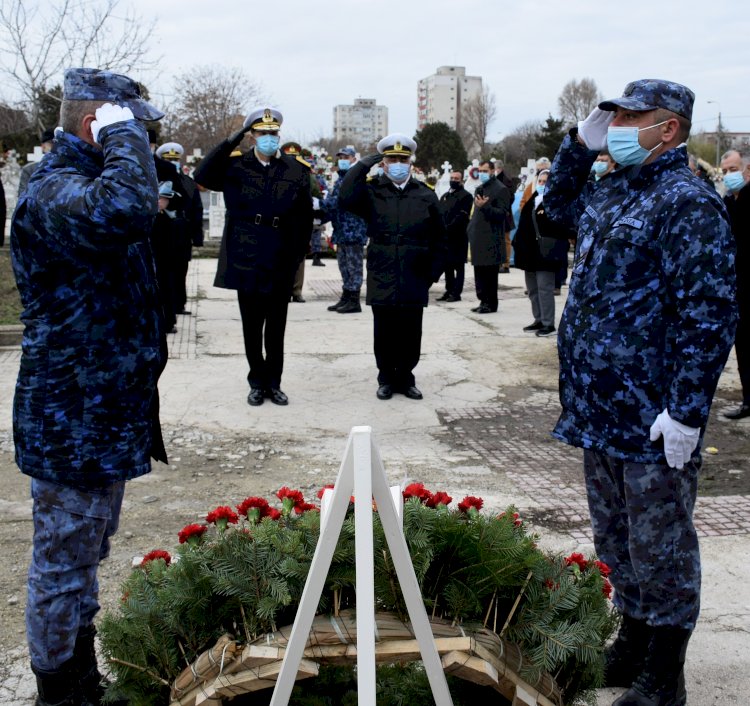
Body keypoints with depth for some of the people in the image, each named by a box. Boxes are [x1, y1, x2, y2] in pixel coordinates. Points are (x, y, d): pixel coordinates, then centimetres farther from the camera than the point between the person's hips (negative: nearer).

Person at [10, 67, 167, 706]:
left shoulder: (83, 180, 15)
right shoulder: (51, 192, -21)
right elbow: (125, 210, -45)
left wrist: (147, 337, 19)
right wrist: (124, 135, -27)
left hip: (104, 410, 11)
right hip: (72, 420, -11)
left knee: (87, 553, 22)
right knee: (65, 564, 4)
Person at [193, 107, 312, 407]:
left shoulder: (297, 171, 2)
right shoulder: (235, 167, 0)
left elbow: (305, 218, 3)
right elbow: (202, 176, -16)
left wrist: (298, 255, -2)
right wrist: (232, 140, -18)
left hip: (281, 265, 0)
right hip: (247, 262, 0)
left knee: (276, 328, 10)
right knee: (252, 328, 9)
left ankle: (274, 383, 22)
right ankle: (258, 383, 23)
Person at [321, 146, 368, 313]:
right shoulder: (341, 179, 19)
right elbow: (331, 201, 18)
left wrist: (321, 203, -23)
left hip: (354, 229, -9)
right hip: (341, 230, 9)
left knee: (354, 266, -5)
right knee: (344, 265, 14)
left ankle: (354, 301, -2)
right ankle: (345, 298, 21)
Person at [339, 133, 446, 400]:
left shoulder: (426, 196, 5)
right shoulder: (372, 191, 2)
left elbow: (439, 239, 9)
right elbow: (345, 199, -19)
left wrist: (433, 273, 4)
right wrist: (364, 164, -14)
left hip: (414, 280, 1)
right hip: (382, 279, -1)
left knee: (411, 333, 7)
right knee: (384, 333, 6)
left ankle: (405, 377, 22)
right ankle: (386, 378, 21)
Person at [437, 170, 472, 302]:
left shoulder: (465, 196, -4)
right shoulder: (444, 196, 20)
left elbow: (462, 216, -13)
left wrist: (448, 228, -19)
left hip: (458, 236, -7)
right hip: (445, 236, 7)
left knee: (458, 266, -2)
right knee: (447, 265, 10)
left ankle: (456, 293, -1)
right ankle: (449, 291, 17)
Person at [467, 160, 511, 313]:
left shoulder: (501, 189, -7)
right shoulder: (479, 189, 19)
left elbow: (501, 213, -14)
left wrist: (485, 206, -26)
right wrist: (471, 229, 17)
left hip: (491, 240, -8)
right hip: (478, 238, 8)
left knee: (490, 273, -4)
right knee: (479, 272, 11)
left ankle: (491, 303, 2)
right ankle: (484, 301, 18)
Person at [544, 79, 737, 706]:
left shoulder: (688, 203, -16)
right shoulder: (610, 191, 12)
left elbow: (709, 315, -21)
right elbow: (559, 205, 34)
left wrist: (686, 410, -23)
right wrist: (579, 145, 16)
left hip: (653, 417, -9)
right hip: (600, 407, 9)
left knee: (658, 548, 5)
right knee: (615, 537, 20)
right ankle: (633, 641, 37)